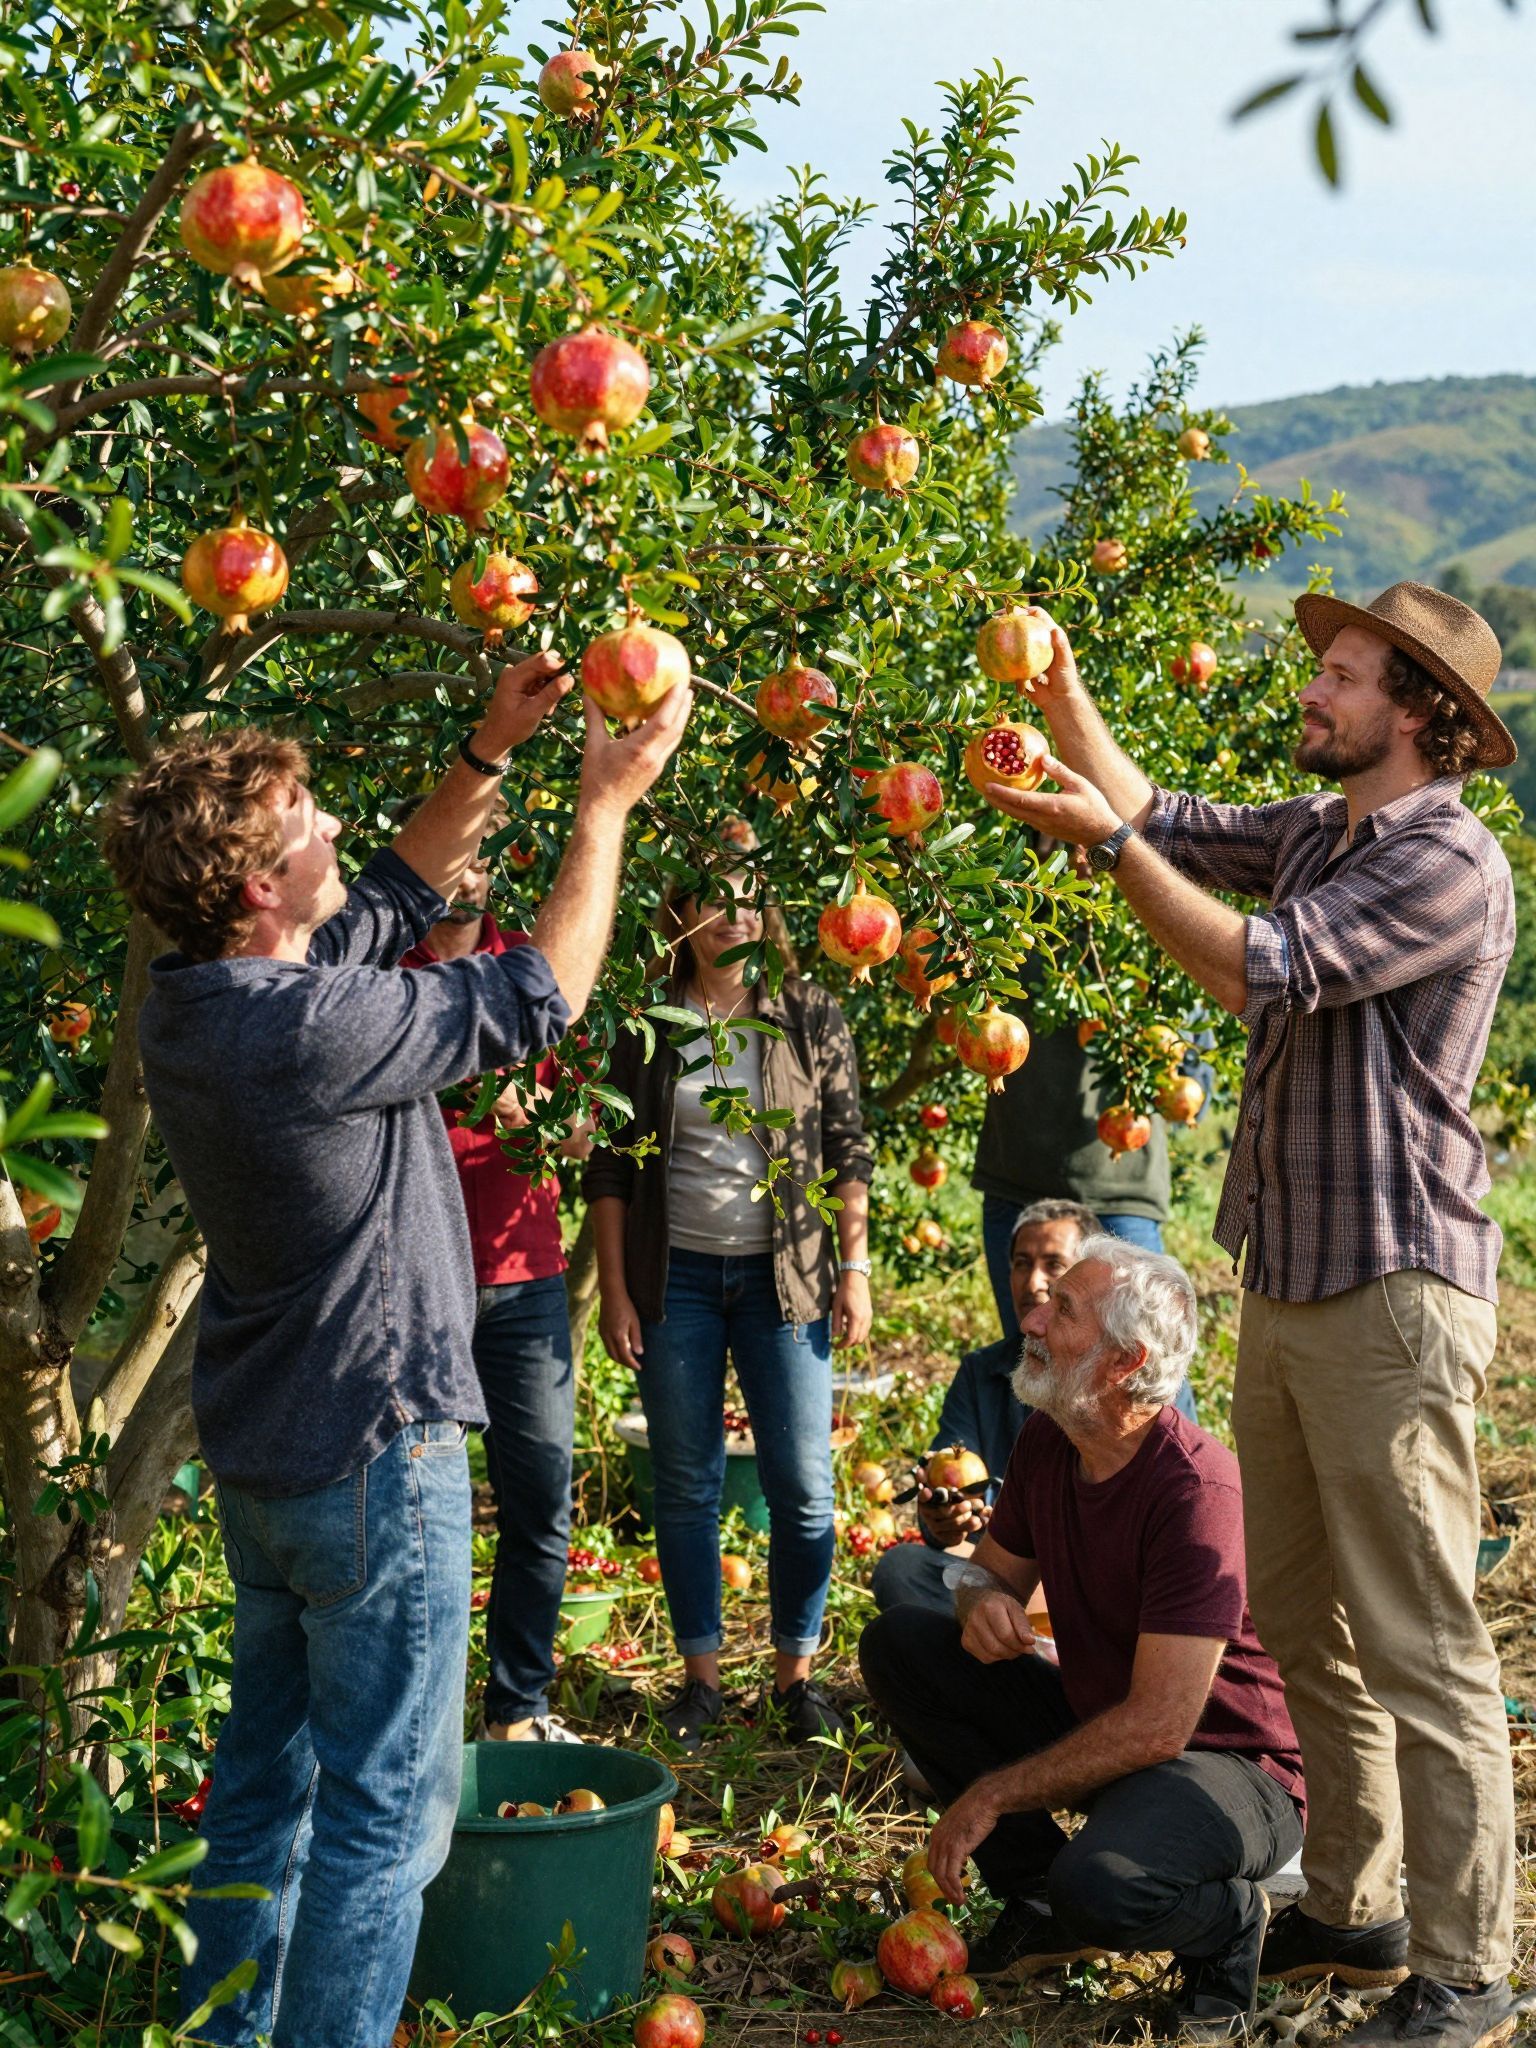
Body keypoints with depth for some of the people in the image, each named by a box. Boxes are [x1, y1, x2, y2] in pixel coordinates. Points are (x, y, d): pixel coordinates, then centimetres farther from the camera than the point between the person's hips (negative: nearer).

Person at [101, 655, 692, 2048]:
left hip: (261, 1459, 10)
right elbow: (540, 995, -15)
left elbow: (399, 901, 16)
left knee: (265, 1784, 20)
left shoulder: (196, 999, 2)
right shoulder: (303, 1029, -26)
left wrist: (492, 752, 11)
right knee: (383, 1813, 1)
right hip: (370, 1453, -9)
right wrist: (607, 800, -5)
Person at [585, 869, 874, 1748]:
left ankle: (797, 1672, 15)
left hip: (784, 1276, 0)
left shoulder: (810, 1015, 2)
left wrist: (854, 1267, -1)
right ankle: (702, 1677, 18)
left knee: (805, 1484, 0)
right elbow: (610, 1168, 3)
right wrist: (614, 1292, -1)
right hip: (676, 1278, 0)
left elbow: (847, 1147, 4)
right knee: (687, 1486, 6)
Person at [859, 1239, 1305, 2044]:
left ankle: (1228, 1922, 0)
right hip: (1096, 1722, 8)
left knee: (1100, 1888, -37)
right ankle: (1036, 1895, 4)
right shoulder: (1046, 1440, -3)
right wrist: (984, 1602, -13)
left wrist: (991, 1795, -22)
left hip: (1229, 1761, -8)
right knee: (898, 1643, -3)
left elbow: (1158, 1726, -29)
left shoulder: (1197, 1489, -28)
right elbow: (994, 1565, 14)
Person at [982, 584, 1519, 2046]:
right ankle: (1351, 1908, 28)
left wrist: (1105, 843, -19)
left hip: (1393, 1294, -9)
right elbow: (1163, 821, 22)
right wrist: (1064, 700, 8)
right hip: (1287, 1284, 9)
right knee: (1301, 1623, 16)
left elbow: (1263, 971, -22)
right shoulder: (1319, 833, 13)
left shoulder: (1451, 866, -14)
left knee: (1418, 1650, -5)